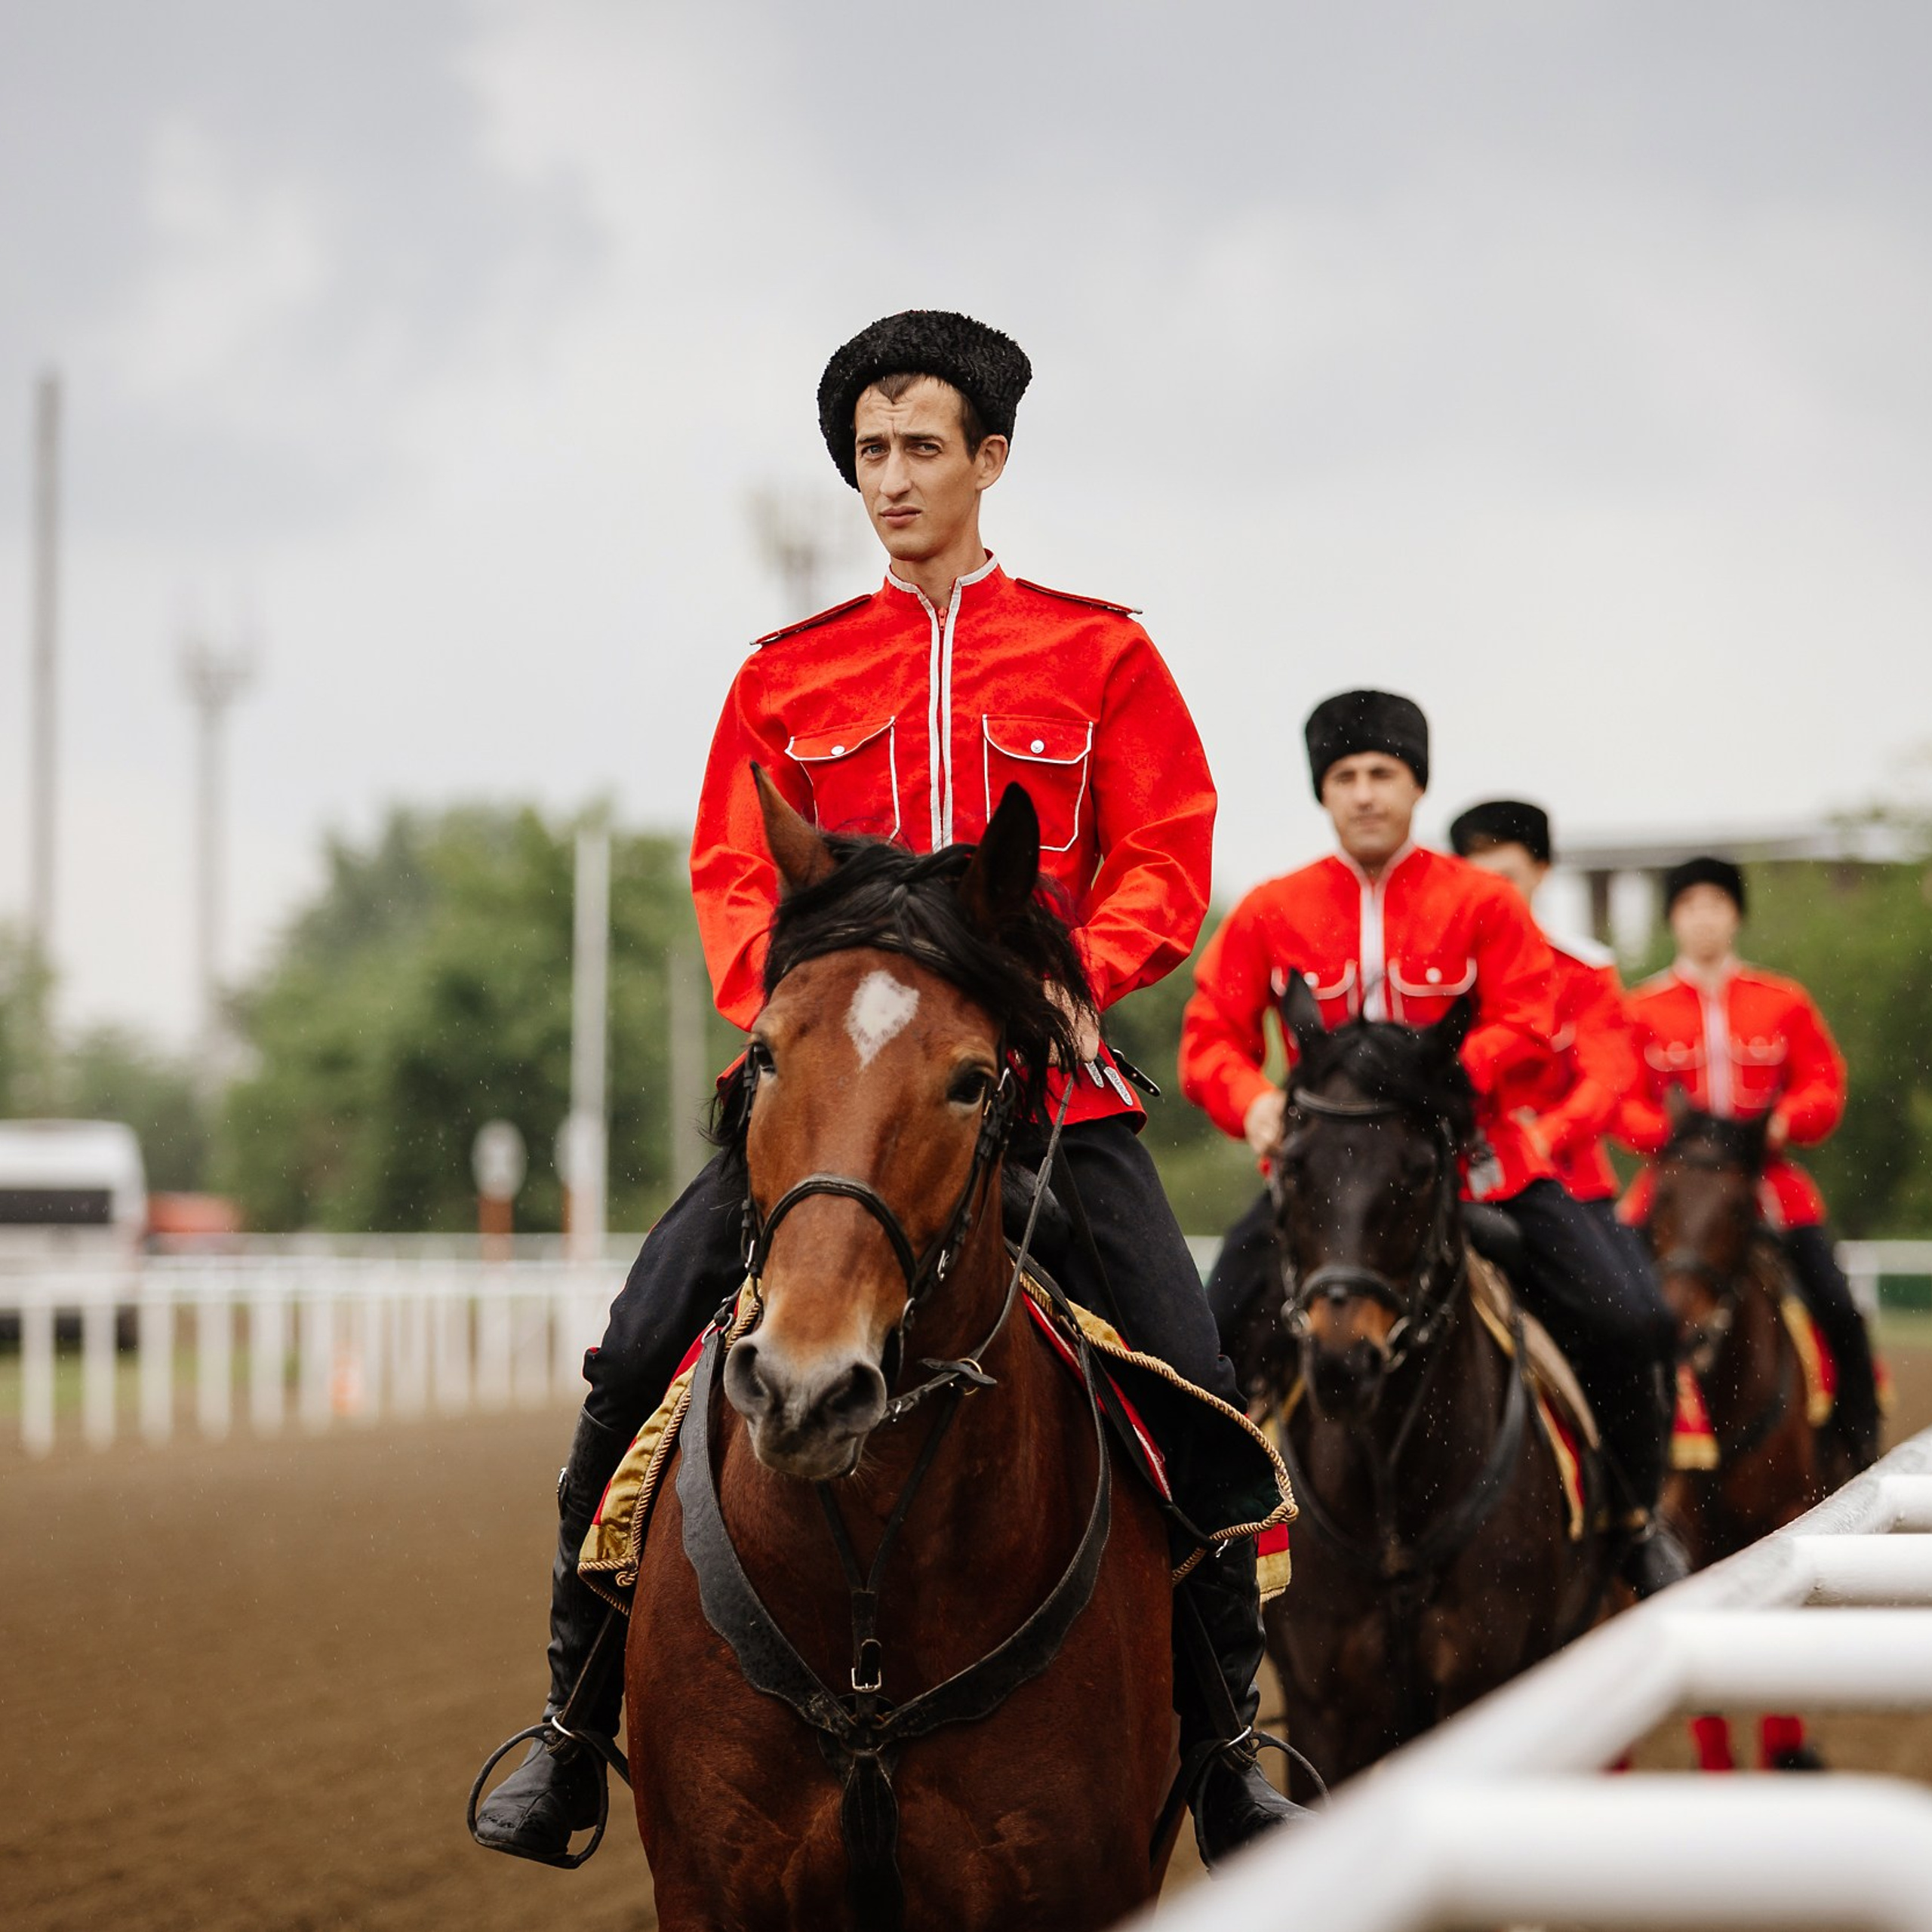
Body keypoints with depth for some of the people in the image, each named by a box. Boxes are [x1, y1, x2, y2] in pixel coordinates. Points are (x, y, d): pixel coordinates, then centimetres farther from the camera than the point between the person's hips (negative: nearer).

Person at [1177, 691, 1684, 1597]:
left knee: (1629, 1326, -11)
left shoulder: (1483, 902, 0)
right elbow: (1212, 1036, 0)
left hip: (1477, 1164, 0)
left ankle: (1635, 1518, 12)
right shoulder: (1269, 912, 1)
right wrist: (1255, 1103, -21)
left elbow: (1528, 1027, -7)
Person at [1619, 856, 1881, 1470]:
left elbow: (1824, 1085, 6)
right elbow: (1623, 1101, 2)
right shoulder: (1644, 1009, 4)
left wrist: (1786, 1121, -14)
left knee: (1836, 1309, -9)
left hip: (1770, 1182, 1)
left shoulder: (1784, 1002, 7)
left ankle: (1859, 1440, 8)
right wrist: (1667, 1132, -17)